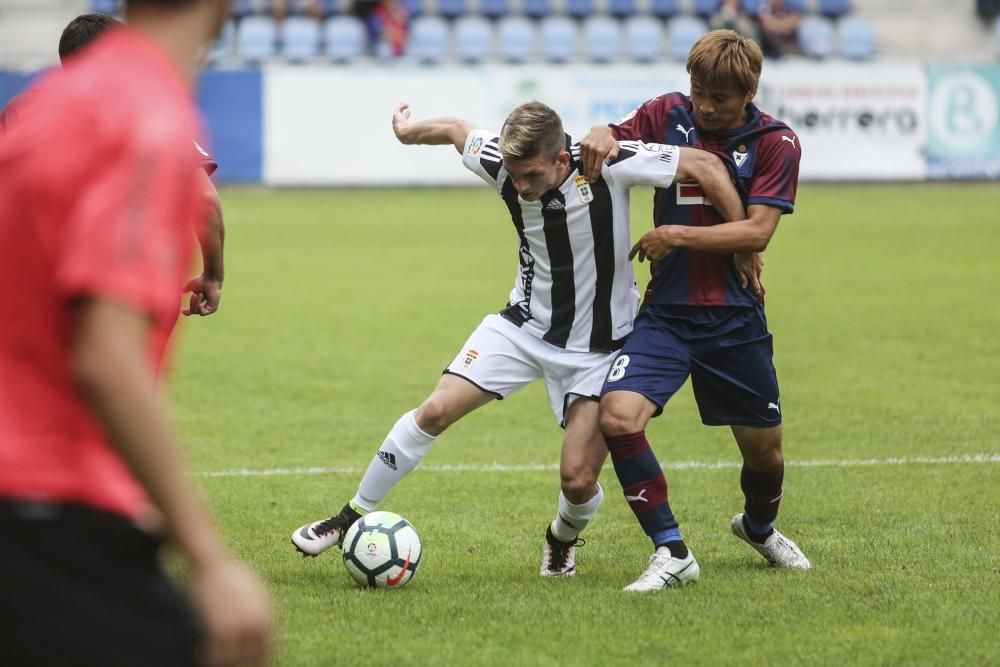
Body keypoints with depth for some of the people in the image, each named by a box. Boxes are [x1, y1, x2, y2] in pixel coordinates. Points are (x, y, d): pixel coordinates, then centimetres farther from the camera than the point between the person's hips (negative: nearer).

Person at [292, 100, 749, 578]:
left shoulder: (608, 166, -27)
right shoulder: (500, 162, -16)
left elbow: (706, 167, -22)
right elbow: (456, 129, 5)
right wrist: (407, 131, 24)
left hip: (596, 348, -3)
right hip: (525, 324, 3)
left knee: (578, 480, -9)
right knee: (435, 412, -9)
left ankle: (562, 540, 28)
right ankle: (352, 518, 7)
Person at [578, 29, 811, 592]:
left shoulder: (776, 143, -5)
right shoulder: (669, 115, 1)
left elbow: (758, 231, -13)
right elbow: (608, 142, 7)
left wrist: (677, 237, -19)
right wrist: (600, 136, -18)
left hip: (736, 317, -1)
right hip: (666, 311, 1)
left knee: (764, 449, 10)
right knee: (618, 415, -23)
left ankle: (760, 526, 46)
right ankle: (672, 552, -13)